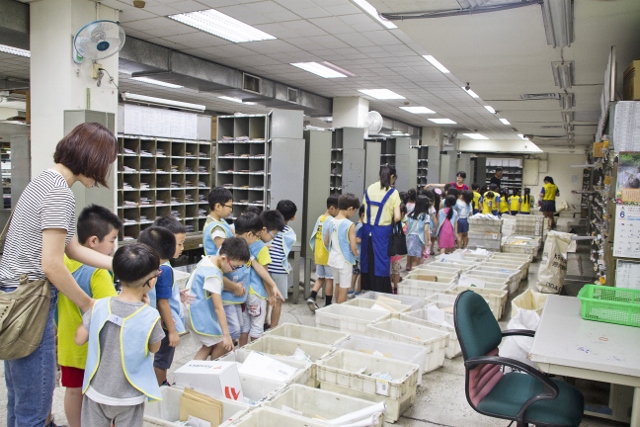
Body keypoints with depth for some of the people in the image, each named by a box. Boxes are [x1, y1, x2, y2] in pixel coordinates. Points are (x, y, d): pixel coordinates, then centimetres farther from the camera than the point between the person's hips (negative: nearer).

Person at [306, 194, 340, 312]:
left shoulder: (320, 218, 6)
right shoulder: (331, 221, -16)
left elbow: (313, 237, 9)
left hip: (318, 255, 7)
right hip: (329, 256, -7)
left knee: (320, 278, 17)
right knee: (329, 280, 4)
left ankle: (311, 298, 2)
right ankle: (327, 305, 11)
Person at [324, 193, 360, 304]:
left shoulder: (331, 222, 1)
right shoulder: (350, 225, -18)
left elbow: (326, 242, 10)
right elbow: (353, 248, -19)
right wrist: (356, 254, 1)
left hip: (333, 259, 7)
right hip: (345, 261, -7)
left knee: (338, 287, 22)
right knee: (344, 290, 5)